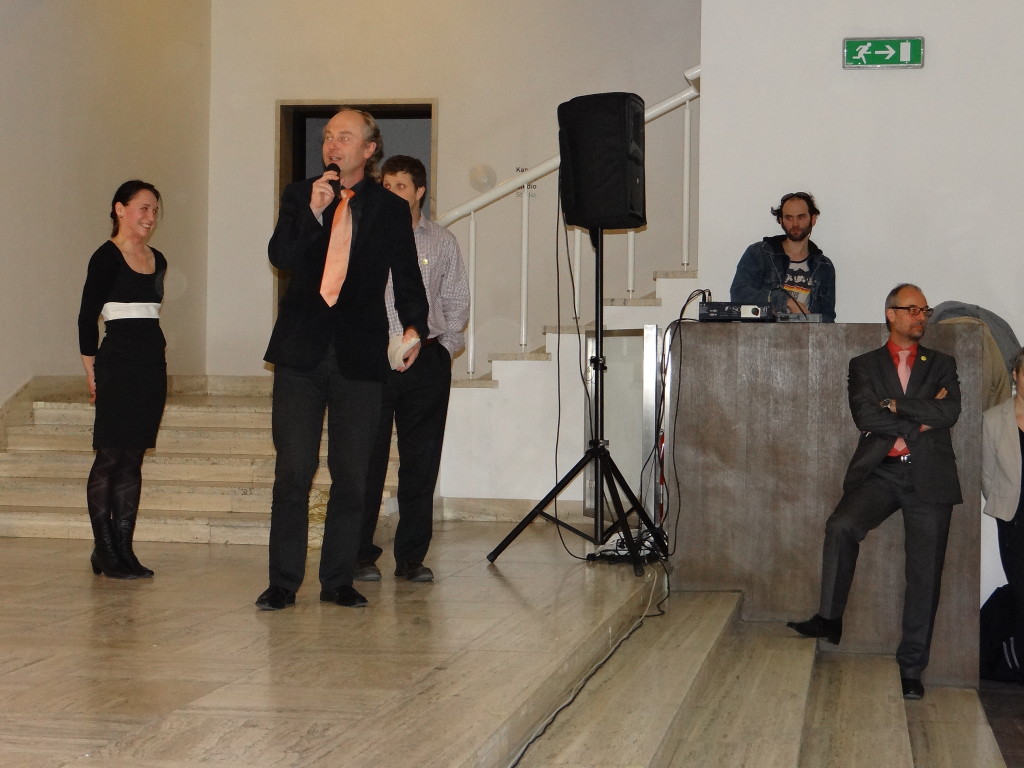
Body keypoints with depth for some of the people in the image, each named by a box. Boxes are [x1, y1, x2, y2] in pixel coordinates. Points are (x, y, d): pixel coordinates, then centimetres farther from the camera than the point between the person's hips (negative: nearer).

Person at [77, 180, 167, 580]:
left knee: (133, 459, 7)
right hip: (118, 363, -7)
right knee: (109, 457, -4)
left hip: (152, 364, 7)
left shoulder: (157, 260, 14)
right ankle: (105, 550, 2)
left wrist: (153, 358, 16)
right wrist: (92, 371, -3)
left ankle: (124, 550, 11)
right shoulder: (107, 257, -6)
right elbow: (87, 316, -6)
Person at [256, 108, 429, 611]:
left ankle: (338, 580, 14)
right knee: (292, 471, 0)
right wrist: (313, 213, -16)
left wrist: (414, 326, -9)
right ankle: (283, 582, 7)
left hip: (360, 355, 0)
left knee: (351, 475, 4)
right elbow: (279, 257, -3)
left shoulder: (391, 209, 8)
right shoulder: (300, 196, 10)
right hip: (301, 351, 0)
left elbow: (407, 279, 8)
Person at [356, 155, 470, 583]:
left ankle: (412, 557, 10)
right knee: (367, 459, -3)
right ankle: (361, 556, 5)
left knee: (422, 463, 2)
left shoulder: (442, 242, 11)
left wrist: (447, 345, 5)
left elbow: (457, 300, 17)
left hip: (427, 360, 2)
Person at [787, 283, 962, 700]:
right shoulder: (864, 365, 12)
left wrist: (896, 406, -5)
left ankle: (911, 667, 10)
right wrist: (920, 419, -7)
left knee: (924, 573, 0)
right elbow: (864, 416, -5)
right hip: (879, 473, -1)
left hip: (929, 477, 1)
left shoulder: (942, 365, 15)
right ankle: (830, 619, -17)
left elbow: (949, 412, -3)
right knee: (841, 525, -30)